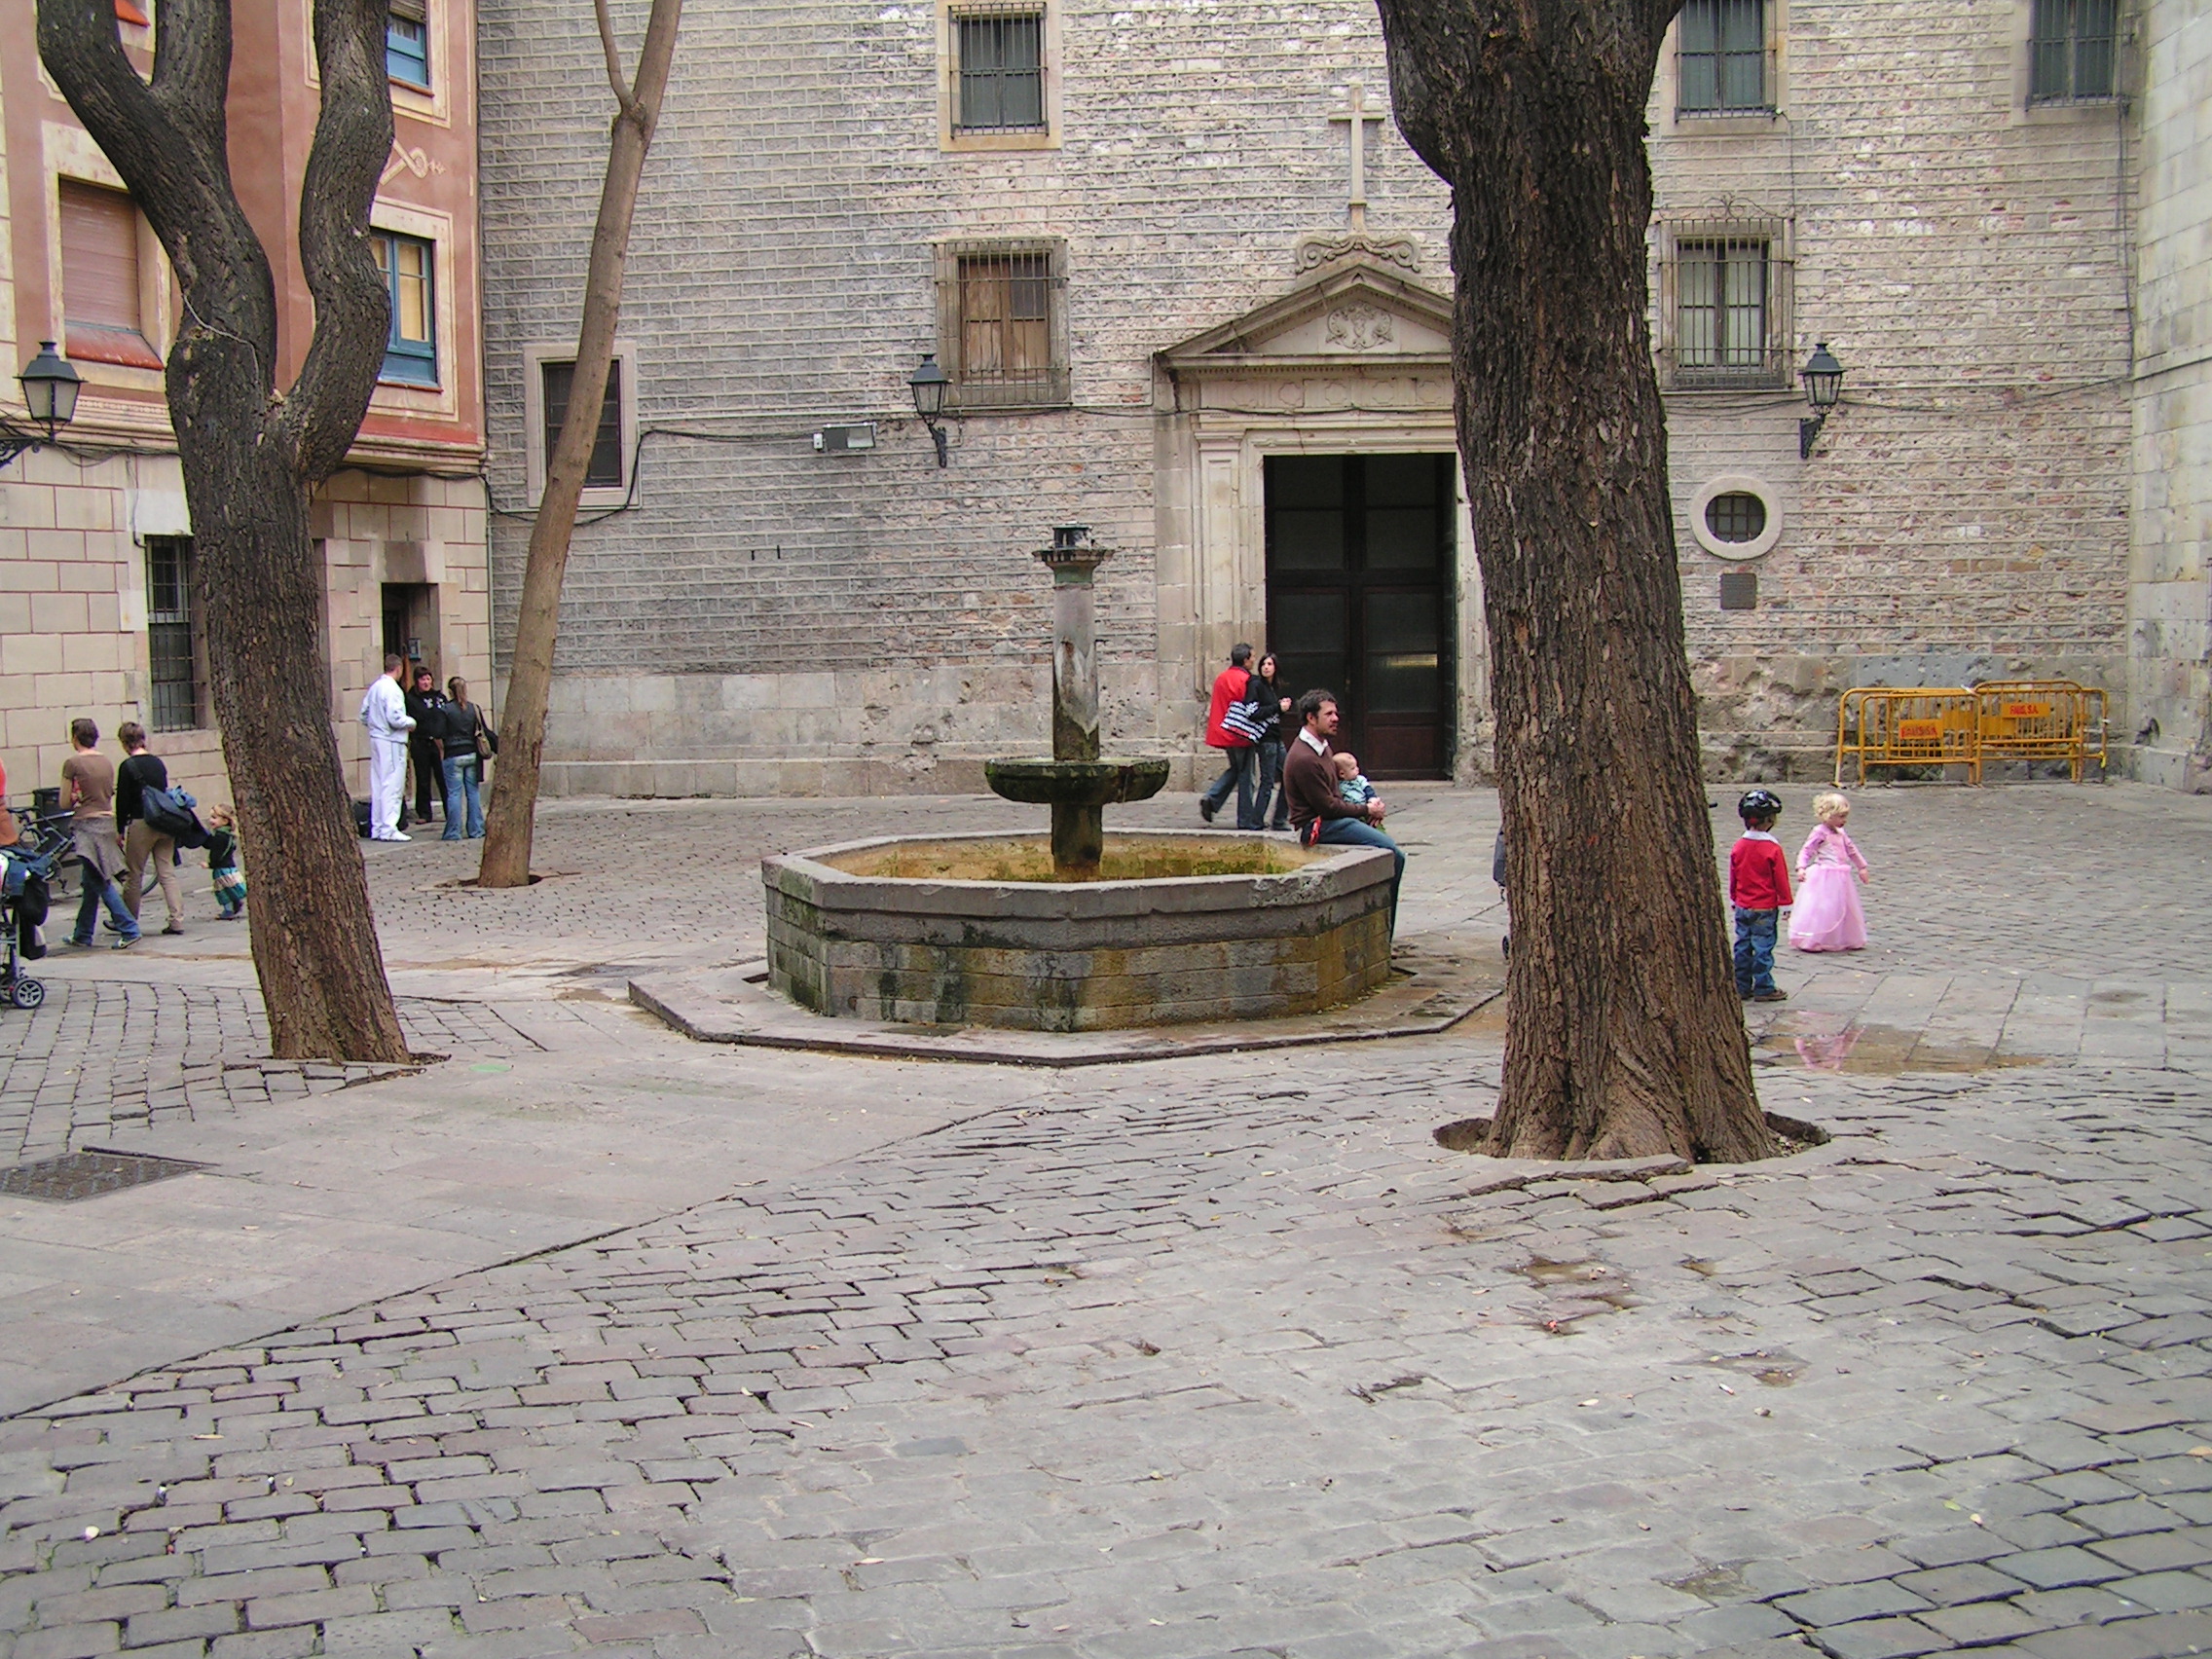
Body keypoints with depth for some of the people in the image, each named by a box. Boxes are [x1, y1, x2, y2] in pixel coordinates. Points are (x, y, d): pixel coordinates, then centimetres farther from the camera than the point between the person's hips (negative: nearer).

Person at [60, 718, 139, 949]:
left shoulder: (72, 763, -10)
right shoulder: (107, 762, 8)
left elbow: (65, 802, -7)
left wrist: (76, 799, 14)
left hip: (86, 824, -7)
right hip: (107, 821, 7)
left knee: (100, 883, -5)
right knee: (91, 884, 14)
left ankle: (129, 929, -12)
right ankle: (82, 935, 22)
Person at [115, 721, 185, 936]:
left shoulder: (127, 767, -10)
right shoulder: (158, 763, 7)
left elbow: (123, 801, -8)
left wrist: (119, 830, -1)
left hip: (140, 824, -5)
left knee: (133, 875, 6)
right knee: (167, 873, 4)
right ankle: (177, 920, -2)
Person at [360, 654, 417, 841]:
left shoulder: (374, 687, 9)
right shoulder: (392, 689, -16)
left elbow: (364, 715, 13)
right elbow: (395, 719, -21)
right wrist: (411, 722, -4)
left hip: (376, 740, 8)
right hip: (391, 742, -8)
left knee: (377, 784, 12)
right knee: (392, 784, -4)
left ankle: (376, 828, 18)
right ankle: (388, 829, -4)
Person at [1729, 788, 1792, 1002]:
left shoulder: (1738, 846, 0)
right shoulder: (1772, 848, -15)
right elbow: (1781, 879, -9)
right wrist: (1785, 902, 1)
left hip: (1742, 907, 5)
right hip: (1765, 908, -5)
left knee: (1743, 946, 10)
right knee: (1763, 948, 0)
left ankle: (1742, 987, 15)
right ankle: (1763, 989, 5)